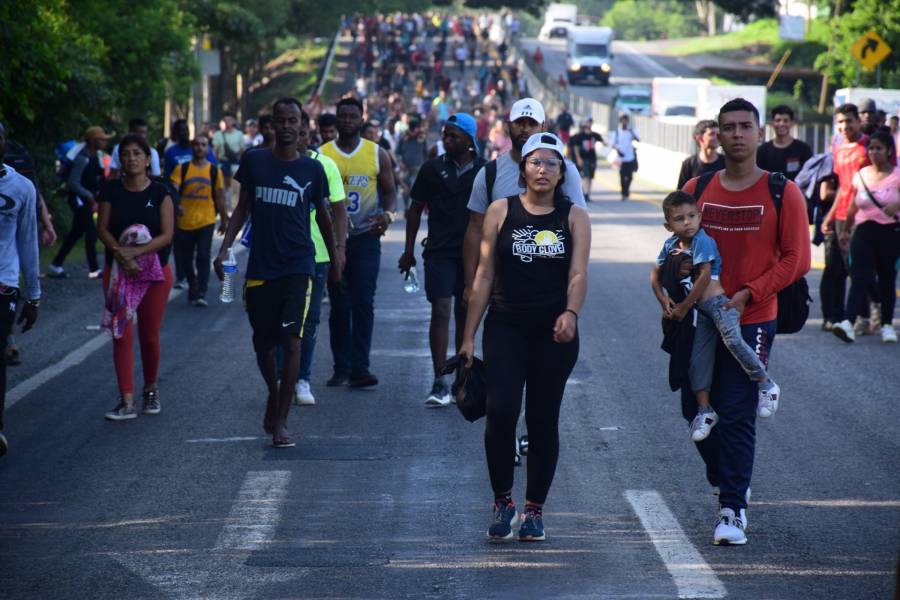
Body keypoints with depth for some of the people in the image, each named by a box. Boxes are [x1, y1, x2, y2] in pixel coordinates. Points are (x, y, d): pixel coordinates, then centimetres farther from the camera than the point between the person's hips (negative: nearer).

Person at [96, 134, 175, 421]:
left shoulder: (160, 193, -3)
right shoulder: (111, 190, 0)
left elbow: (166, 235, -9)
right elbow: (102, 229, -4)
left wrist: (136, 252, -21)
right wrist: (122, 255, -19)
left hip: (155, 271, -1)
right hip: (118, 271, 1)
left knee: (149, 335, 8)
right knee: (122, 335, -4)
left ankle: (151, 390, 29)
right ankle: (127, 401, -4)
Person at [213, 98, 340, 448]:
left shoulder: (312, 169, 3)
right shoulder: (254, 161, 4)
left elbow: (322, 215, 15)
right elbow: (243, 208, 9)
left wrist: (334, 256, 23)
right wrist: (225, 246, -2)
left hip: (297, 265, -2)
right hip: (260, 265, 2)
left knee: (291, 340, -11)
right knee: (263, 340, 10)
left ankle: (281, 422, -8)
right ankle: (273, 394, 39)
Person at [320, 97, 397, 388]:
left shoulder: (377, 154, 3)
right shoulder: (321, 155, 3)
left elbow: (389, 191, 8)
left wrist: (387, 213, -12)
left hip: (366, 236, -1)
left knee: (363, 303, -8)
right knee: (339, 306, 5)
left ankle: (359, 368, -9)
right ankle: (341, 367, 11)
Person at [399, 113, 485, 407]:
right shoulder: (433, 169, 1)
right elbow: (416, 209, 8)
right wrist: (409, 251, 6)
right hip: (440, 252, -1)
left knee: (465, 314, 11)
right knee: (441, 311, -11)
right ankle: (440, 382, -13)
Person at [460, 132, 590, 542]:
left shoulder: (574, 217, 5)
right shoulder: (501, 212, 5)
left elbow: (578, 274, -7)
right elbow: (485, 275, 6)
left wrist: (571, 313, -27)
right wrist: (469, 336, 3)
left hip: (554, 333, 1)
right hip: (505, 328, 0)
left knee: (543, 419, 5)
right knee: (500, 411, -16)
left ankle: (534, 509, 17)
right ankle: (503, 502, 0)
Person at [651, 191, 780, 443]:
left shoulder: (702, 241, -12)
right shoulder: (670, 245, 10)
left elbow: (705, 276, -19)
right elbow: (655, 274, 21)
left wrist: (684, 307, -12)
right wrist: (663, 300, 4)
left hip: (719, 301, -8)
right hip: (702, 309, 8)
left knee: (732, 339, -30)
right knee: (698, 359, 6)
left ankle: (767, 385, -20)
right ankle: (704, 411, 14)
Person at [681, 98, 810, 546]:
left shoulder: (782, 194, -4)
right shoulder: (697, 191, 6)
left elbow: (796, 260, -6)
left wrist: (747, 294, -16)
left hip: (752, 321, -4)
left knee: (737, 416, -7)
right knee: (696, 409, 9)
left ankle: (732, 510, -1)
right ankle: (727, 483, 33)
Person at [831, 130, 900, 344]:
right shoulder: (861, 175, 11)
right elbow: (854, 207, 20)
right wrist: (846, 230, 24)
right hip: (864, 231, 2)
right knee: (859, 278, -10)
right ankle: (849, 322, -22)